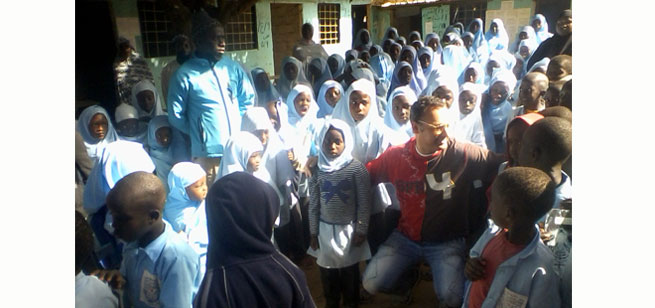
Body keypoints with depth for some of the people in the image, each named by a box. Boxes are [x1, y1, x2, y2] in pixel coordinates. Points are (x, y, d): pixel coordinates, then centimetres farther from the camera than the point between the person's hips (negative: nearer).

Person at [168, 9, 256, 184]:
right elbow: (176, 116, 0)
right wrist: (199, 132, 6)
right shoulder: (185, 75, -8)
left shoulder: (233, 68, 4)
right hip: (207, 152, -4)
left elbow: (248, 100, 16)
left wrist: (238, 127, 9)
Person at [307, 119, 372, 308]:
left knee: (350, 270, 13)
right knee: (327, 271, 16)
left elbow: (364, 203, -6)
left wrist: (361, 230, -6)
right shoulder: (316, 169, -4)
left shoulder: (356, 168, -11)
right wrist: (313, 233, 5)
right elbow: (313, 205, 2)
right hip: (325, 229, 2)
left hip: (349, 229, -2)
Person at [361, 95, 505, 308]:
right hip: (406, 237, 2)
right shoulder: (396, 155, -9)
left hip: (448, 241, -2)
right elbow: (366, 176, 4)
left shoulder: (464, 154, -17)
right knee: (371, 285, -7)